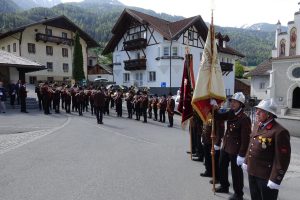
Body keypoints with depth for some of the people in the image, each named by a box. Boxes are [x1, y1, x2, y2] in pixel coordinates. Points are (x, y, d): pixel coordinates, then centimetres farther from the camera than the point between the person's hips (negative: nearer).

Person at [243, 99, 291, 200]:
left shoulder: (279, 132, -23)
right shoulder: (257, 124, 2)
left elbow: (282, 159, -20)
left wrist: (275, 179, -18)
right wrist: (246, 161, 17)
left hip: (266, 176, -7)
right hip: (252, 171, 7)